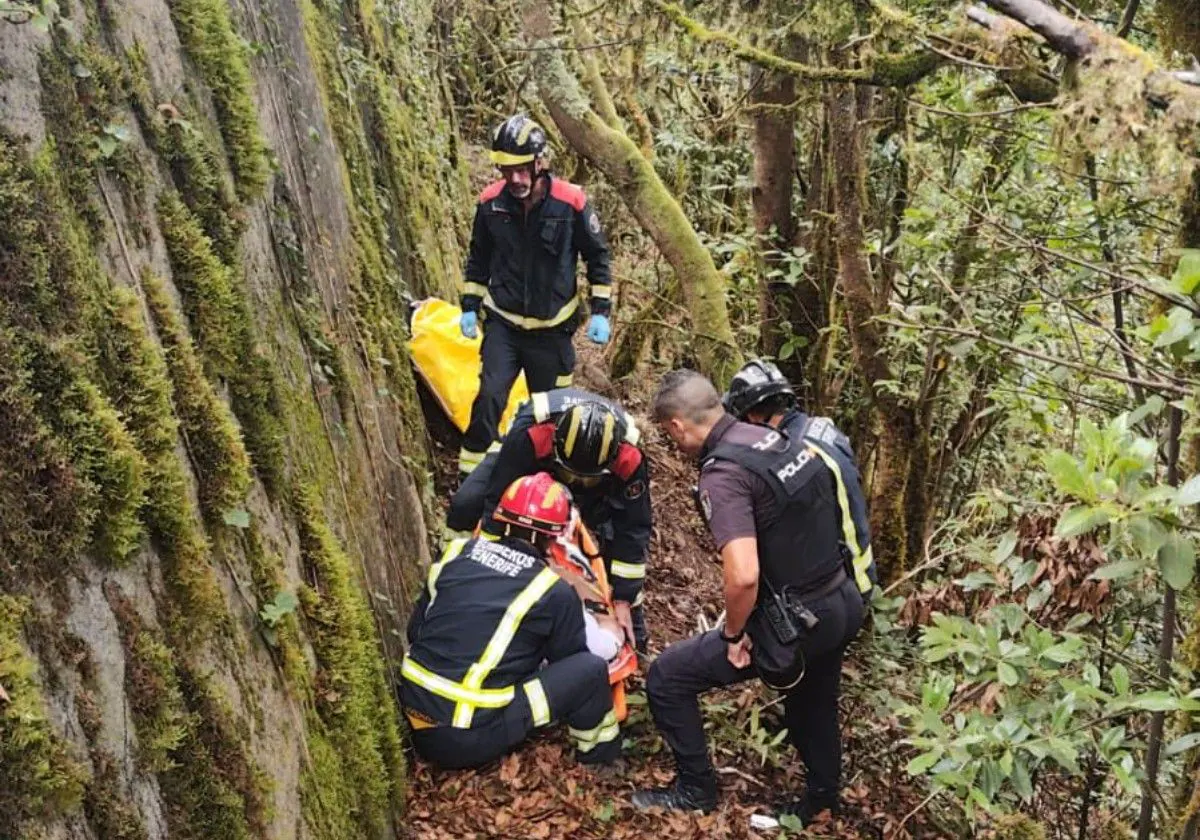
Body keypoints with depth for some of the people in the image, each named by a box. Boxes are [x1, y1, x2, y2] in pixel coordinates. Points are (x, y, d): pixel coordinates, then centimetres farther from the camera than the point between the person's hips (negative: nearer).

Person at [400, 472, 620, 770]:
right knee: (591, 669, 3)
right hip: (471, 740, -6)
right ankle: (599, 748, 27)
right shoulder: (554, 592, -6)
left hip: (415, 719, 6)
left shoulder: (456, 553, 6)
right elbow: (571, 661, 11)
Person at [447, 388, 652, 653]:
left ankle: (634, 634, 2)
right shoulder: (529, 434, -47)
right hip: (530, 465, -1)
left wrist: (623, 599, -23)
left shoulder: (629, 459, -41)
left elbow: (634, 528, -27)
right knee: (465, 507, -24)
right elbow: (498, 502, -36)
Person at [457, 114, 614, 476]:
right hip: (503, 323, 1)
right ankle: (471, 474, -5)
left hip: (552, 327, 0)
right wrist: (469, 307, 6)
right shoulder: (491, 202, -7)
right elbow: (478, 258, 9)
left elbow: (597, 256, 0)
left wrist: (601, 311, -4)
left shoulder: (571, 202, -13)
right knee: (490, 396, -16)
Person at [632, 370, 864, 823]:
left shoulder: (723, 474, -23)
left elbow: (743, 576, -33)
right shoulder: (776, 438, 2)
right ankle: (822, 796, 53)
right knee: (811, 701, 33)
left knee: (666, 678, 4)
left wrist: (732, 635, -14)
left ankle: (695, 788, 20)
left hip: (795, 624, -8)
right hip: (841, 603, 8)